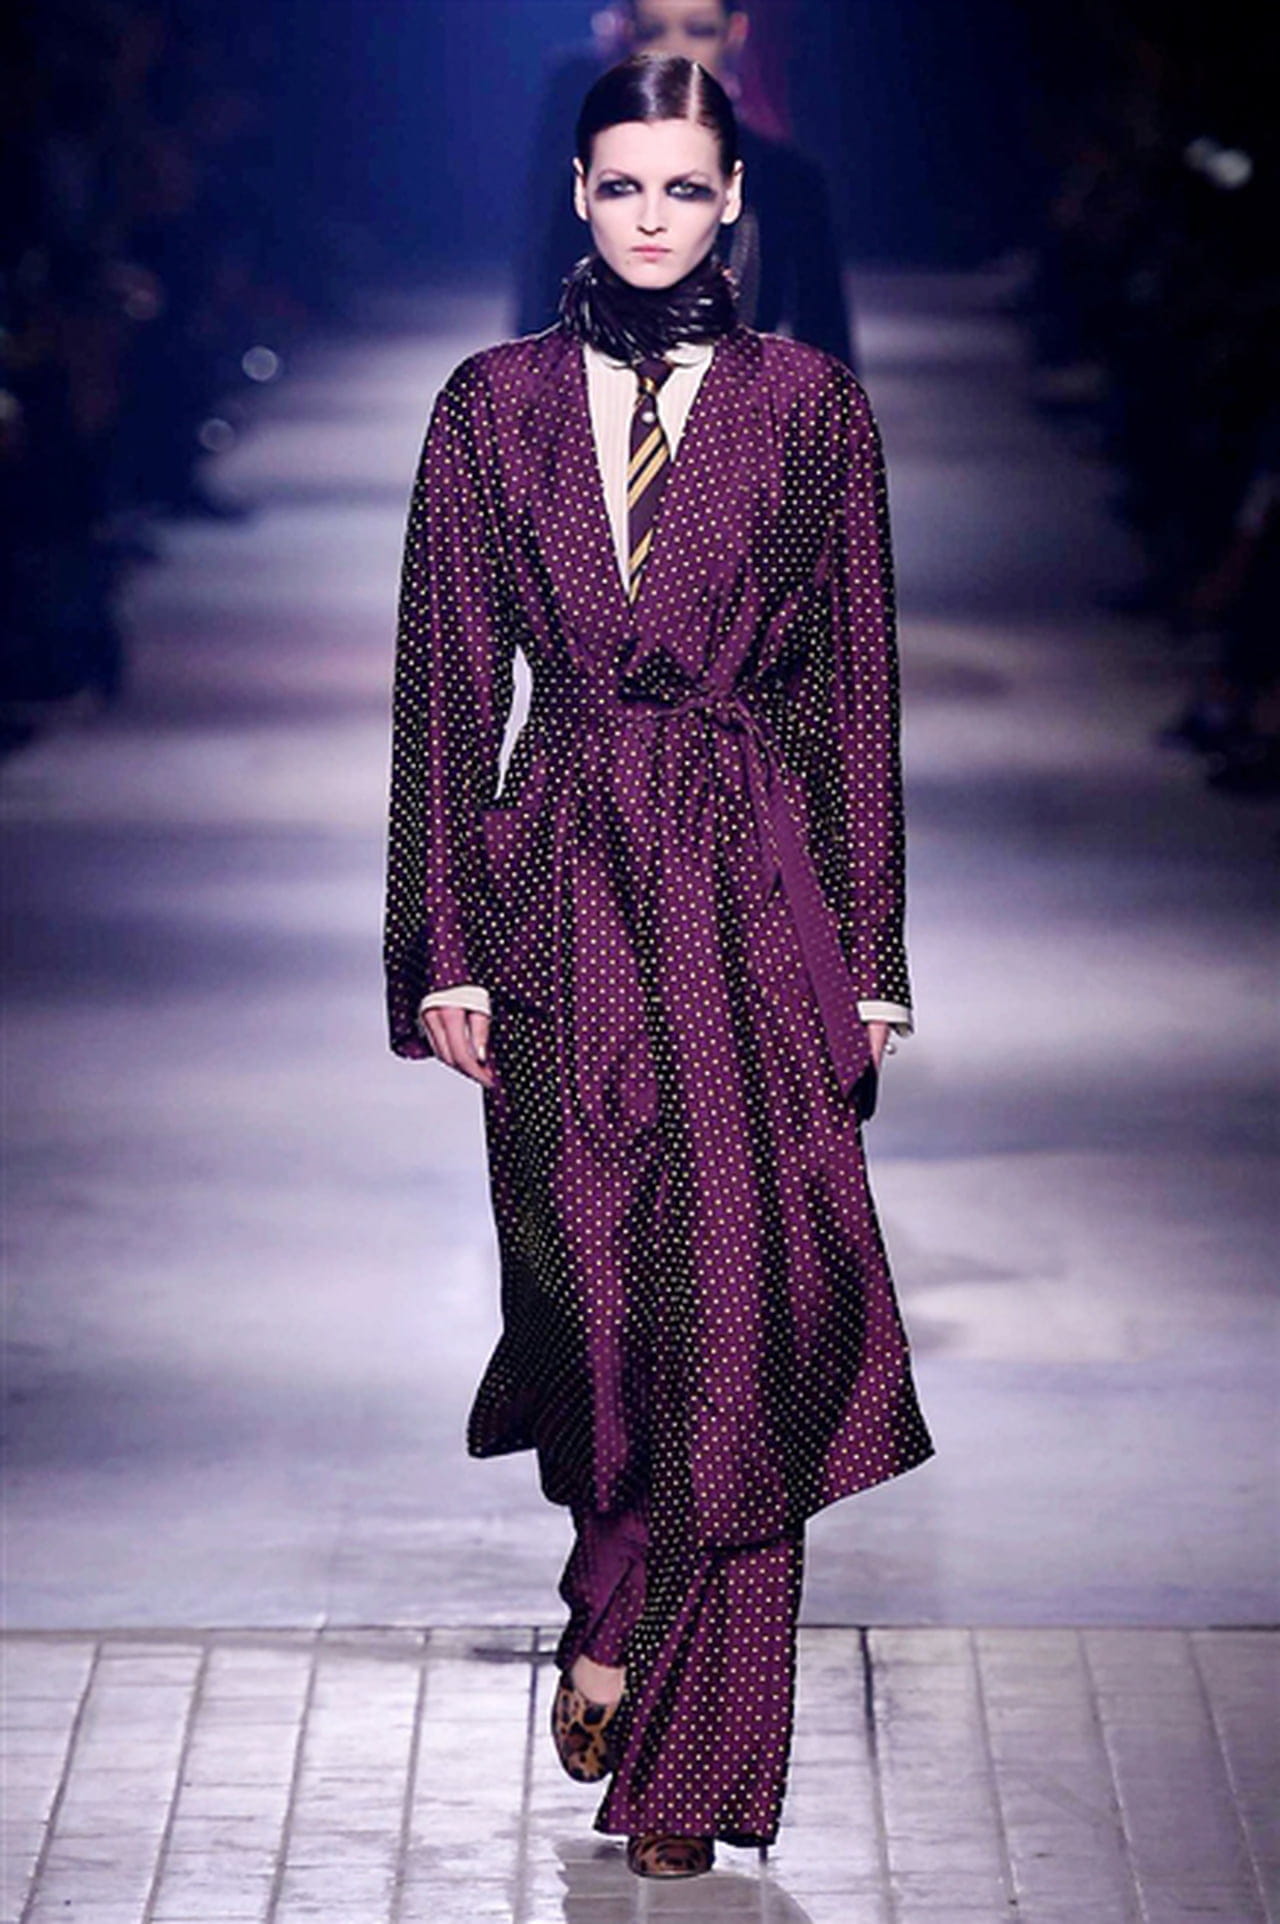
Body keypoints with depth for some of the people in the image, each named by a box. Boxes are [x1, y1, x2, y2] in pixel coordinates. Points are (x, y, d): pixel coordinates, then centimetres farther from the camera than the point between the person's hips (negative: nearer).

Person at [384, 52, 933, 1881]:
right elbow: (448, 682, 5)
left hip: (753, 883, 0)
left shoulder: (808, 404, 4)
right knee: (608, 1284, 4)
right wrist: (445, 948, -1)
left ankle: (638, 1675, 10)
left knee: (744, 1288, -5)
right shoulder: (493, 406, 6)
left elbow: (856, 681, 5)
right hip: (562, 884, 1)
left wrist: (868, 957, 1)